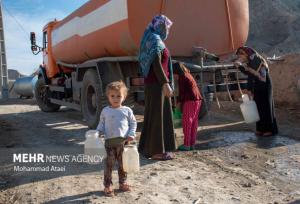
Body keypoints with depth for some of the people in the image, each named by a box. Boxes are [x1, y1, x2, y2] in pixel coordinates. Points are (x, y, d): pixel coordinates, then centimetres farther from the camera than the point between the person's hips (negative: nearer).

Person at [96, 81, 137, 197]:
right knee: (109, 164, 2)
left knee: (123, 164, 12)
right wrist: (98, 132, -8)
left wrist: (131, 135, -5)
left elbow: (133, 123, 8)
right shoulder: (105, 111, 3)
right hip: (110, 141, -1)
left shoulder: (127, 110, 3)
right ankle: (107, 186, 14)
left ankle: (122, 183, 29)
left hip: (123, 141, 1)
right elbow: (102, 124, 11)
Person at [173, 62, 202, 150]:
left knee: (186, 122, -4)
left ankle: (187, 144, -2)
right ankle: (192, 143, 15)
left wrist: (179, 101, 4)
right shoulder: (189, 75, 19)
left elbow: (182, 91, -9)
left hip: (190, 100, -9)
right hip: (197, 100, 9)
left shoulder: (182, 77, -8)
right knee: (193, 122, 10)